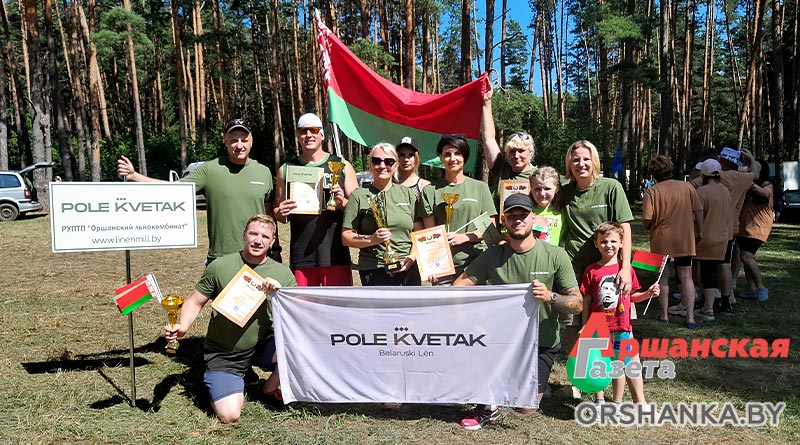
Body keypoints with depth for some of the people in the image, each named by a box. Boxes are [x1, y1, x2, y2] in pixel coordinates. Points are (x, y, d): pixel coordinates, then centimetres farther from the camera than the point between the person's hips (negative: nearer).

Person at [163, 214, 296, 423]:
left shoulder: (282, 273, -1)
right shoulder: (220, 267, -6)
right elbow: (195, 303, 1)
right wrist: (182, 327, -19)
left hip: (262, 347, 2)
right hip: (223, 355, -2)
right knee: (230, 416, -18)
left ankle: (270, 388, 5)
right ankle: (228, 386, 20)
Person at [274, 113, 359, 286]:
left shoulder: (342, 166, 8)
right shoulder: (286, 170, 12)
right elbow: (277, 212, 18)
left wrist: (342, 203, -12)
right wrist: (281, 213, -6)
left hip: (335, 254, -1)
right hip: (301, 257, 2)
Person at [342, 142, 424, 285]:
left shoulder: (408, 194, 12)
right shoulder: (359, 196, 3)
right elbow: (346, 237, -1)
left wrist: (412, 256, -4)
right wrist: (371, 239, -18)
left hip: (408, 270, 4)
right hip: (374, 272, -3)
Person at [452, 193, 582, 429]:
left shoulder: (555, 255, -11)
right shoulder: (493, 255, -4)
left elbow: (577, 304, -11)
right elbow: (460, 284, -6)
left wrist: (550, 297, -31)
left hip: (542, 342, -2)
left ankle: (538, 383, 30)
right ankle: (488, 406, -2)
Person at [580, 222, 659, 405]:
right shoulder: (592, 271, -3)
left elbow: (631, 296, 11)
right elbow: (586, 301, 1)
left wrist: (648, 293, -6)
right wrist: (585, 327, -1)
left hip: (621, 326, 1)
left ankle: (617, 402, 23)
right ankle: (599, 400, 25)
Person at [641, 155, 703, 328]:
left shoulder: (652, 192, -10)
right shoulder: (687, 187, 0)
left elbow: (646, 220, -15)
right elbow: (698, 212, 2)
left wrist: (651, 228, 8)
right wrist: (699, 232, 15)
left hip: (661, 241, -2)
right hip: (685, 240, 2)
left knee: (663, 277, 12)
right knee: (686, 276, 9)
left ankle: (664, 315, 16)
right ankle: (690, 317, 5)